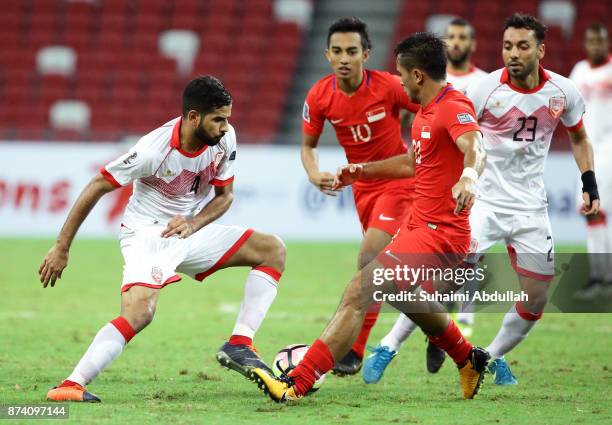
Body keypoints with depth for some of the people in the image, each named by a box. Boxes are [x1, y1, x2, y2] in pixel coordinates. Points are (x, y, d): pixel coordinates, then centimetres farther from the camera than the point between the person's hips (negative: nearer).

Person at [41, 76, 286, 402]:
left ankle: (239, 345, -8)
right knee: (138, 314, -31)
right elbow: (95, 188, -18)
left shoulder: (224, 138, -10)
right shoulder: (154, 149, -26)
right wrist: (61, 248, -16)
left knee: (273, 250, 1)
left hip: (189, 231, 7)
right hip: (146, 234, -7)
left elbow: (224, 196, 4)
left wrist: (192, 224, -18)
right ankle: (70, 386, -31)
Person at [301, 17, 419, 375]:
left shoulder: (390, 87, -20)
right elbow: (308, 145, 5)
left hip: (398, 180, -5)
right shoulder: (320, 96, -9)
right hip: (361, 185, 5)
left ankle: (354, 351, -15)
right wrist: (314, 174, -14)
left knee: (369, 258, -20)